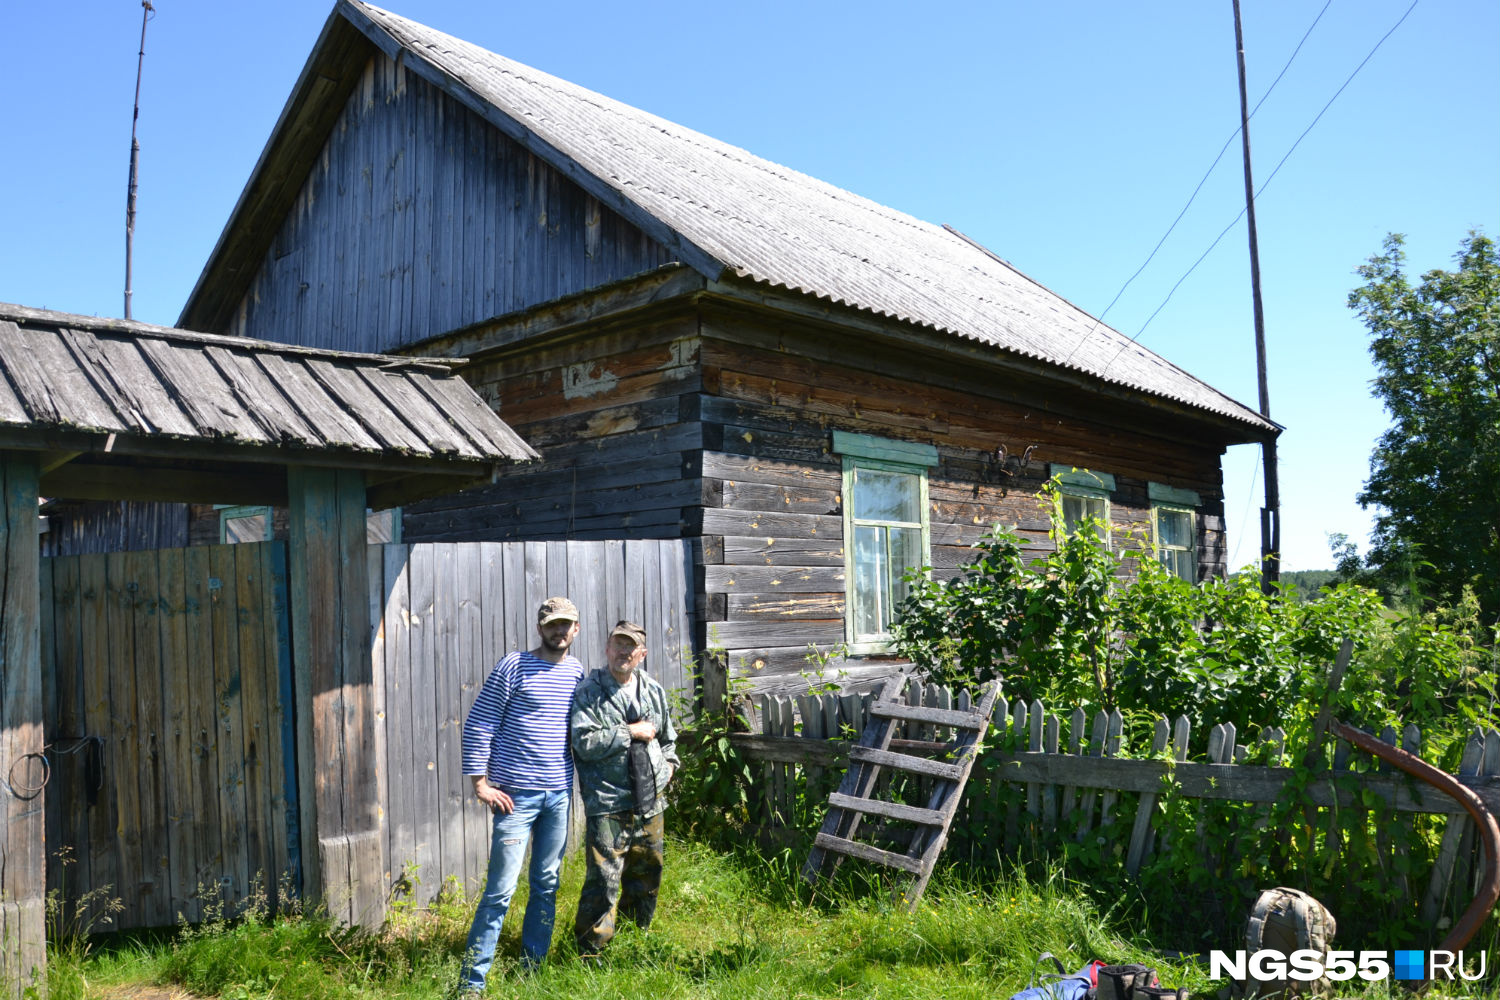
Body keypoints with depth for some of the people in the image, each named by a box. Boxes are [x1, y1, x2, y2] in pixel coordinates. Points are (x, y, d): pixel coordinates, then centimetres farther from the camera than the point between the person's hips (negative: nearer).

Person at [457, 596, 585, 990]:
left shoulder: (577, 672, 8)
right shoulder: (514, 668, -7)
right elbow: (478, 725, -7)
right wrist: (480, 782, -11)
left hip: (559, 795, 5)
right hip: (517, 794, -5)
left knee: (547, 886, 13)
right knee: (501, 890, -4)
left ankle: (533, 968, 28)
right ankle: (471, 982, 6)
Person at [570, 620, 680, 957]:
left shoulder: (654, 691, 11)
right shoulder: (589, 691, -6)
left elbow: (668, 737, 26)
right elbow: (585, 742, -18)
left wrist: (668, 764, 8)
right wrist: (631, 732, -15)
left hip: (650, 801, 6)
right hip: (607, 803, -6)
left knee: (647, 872, 15)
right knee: (604, 879, -9)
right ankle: (589, 949, 6)